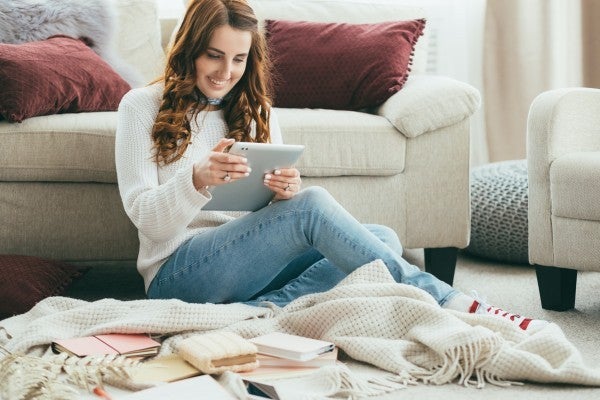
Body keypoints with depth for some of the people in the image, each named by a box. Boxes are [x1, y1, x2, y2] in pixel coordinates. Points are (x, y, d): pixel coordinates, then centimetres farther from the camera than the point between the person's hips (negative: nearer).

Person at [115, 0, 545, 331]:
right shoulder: (142, 106, 1)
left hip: (247, 261, 6)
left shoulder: (256, 111, 16)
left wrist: (286, 192, -15)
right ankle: (451, 304, -26)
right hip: (177, 274, -6)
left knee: (383, 239, -16)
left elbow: (282, 216, 10)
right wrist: (197, 180, -28)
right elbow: (144, 217, -8)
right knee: (313, 205, -29)